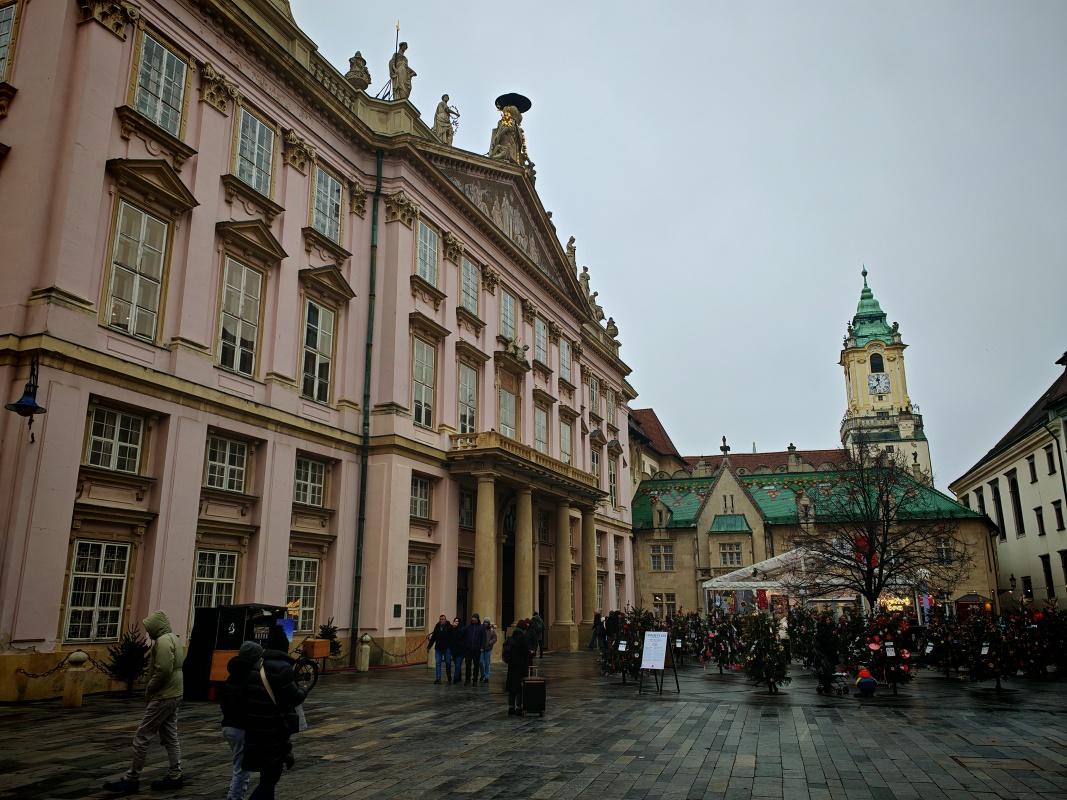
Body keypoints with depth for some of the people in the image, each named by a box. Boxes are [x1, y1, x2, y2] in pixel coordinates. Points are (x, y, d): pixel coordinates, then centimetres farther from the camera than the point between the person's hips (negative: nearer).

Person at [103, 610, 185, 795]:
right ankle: (175, 776, 15)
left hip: (163, 697, -10)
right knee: (170, 737, 12)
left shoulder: (163, 641, -16)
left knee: (142, 737, -2)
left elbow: (163, 671, -25)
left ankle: (131, 779, 4)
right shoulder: (174, 639, 15)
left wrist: (149, 689, -12)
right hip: (174, 695, 10)